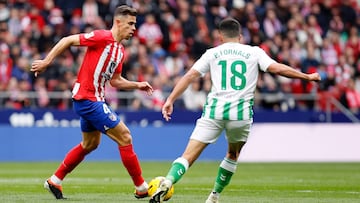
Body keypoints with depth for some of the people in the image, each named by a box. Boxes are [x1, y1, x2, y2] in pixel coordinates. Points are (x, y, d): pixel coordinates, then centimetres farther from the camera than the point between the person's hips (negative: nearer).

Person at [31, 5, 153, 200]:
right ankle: (142, 188, -1)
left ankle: (54, 181, 33)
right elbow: (68, 40, -14)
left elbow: (115, 81, 21)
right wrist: (46, 62, -14)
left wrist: (137, 85, 9)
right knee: (124, 137, -8)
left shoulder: (120, 50, 11)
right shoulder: (102, 37, -16)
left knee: (90, 144, 23)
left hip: (94, 100, 10)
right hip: (87, 98, -10)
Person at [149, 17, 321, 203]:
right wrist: (307, 77, 11)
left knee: (189, 155, -5)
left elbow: (190, 76, 6)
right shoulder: (254, 52, 11)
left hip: (214, 110, 0)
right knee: (232, 156, 25)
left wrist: (170, 100, 6)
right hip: (241, 111, 0)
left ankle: (167, 183, -29)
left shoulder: (212, 53, 13)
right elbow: (277, 68, 2)